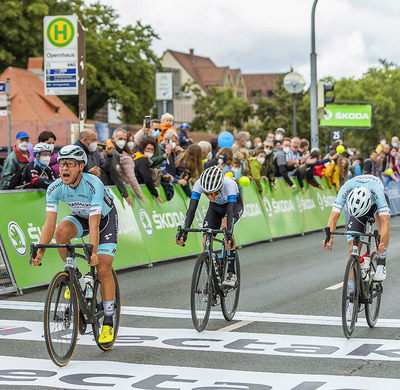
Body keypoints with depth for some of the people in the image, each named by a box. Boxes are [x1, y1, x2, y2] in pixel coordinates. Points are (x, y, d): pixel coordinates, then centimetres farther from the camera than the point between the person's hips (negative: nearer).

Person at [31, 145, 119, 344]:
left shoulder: (94, 185, -36)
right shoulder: (55, 188, -23)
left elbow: (94, 225, -41)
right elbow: (50, 222, -25)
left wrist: (92, 252, -53)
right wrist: (40, 251, -37)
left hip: (105, 217, -4)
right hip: (80, 217, 4)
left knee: (103, 269, -13)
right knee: (61, 231, -31)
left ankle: (108, 322, -2)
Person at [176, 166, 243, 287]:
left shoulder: (229, 184, -41)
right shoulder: (199, 184, -33)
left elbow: (230, 211, -47)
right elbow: (191, 209, -36)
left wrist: (228, 234, -61)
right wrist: (184, 233, -48)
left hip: (235, 205, -4)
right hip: (215, 208, 4)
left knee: (226, 225, -35)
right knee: (206, 242, -13)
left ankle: (231, 273, -30)